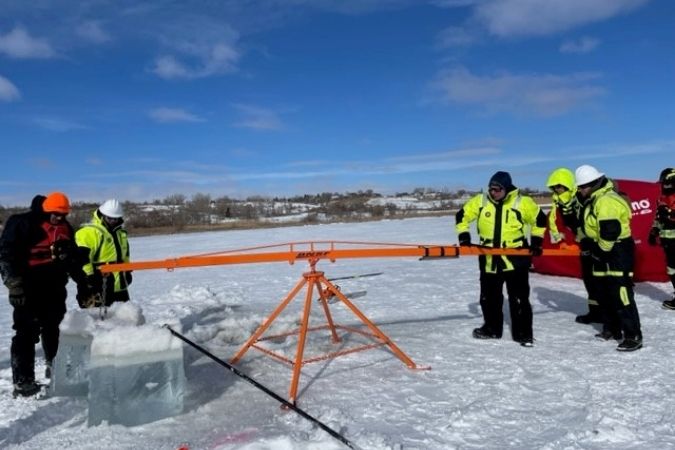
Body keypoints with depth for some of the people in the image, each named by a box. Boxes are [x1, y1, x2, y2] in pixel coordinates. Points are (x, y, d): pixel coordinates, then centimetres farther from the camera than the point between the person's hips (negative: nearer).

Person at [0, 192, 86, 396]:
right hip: (28, 289, -6)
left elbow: (73, 259, 21)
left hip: (55, 288, 7)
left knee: (55, 329, 17)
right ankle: (22, 381, 1)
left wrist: (84, 280, 15)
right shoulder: (22, 224, -9)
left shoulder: (65, 229, 11)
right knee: (27, 333, -5)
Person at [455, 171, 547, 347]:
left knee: (519, 298, 0)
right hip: (489, 258, 3)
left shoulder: (522, 202, -9)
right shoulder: (480, 201, -3)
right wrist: (464, 235, -2)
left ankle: (523, 333, 12)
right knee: (489, 296, 13)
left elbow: (539, 219, 5)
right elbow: (462, 216, 7)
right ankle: (492, 328, 29)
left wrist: (536, 240, 1)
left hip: (515, 258, -3)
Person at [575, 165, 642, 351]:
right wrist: (586, 242, 8)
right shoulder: (592, 200, 12)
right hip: (602, 252, 11)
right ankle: (611, 328, 29)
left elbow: (609, 232, -27)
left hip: (618, 252, -11)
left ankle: (633, 336, -4)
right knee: (604, 293, 16)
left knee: (621, 294, -10)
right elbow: (590, 225, 21)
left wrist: (599, 250, -16)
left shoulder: (607, 201, -21)